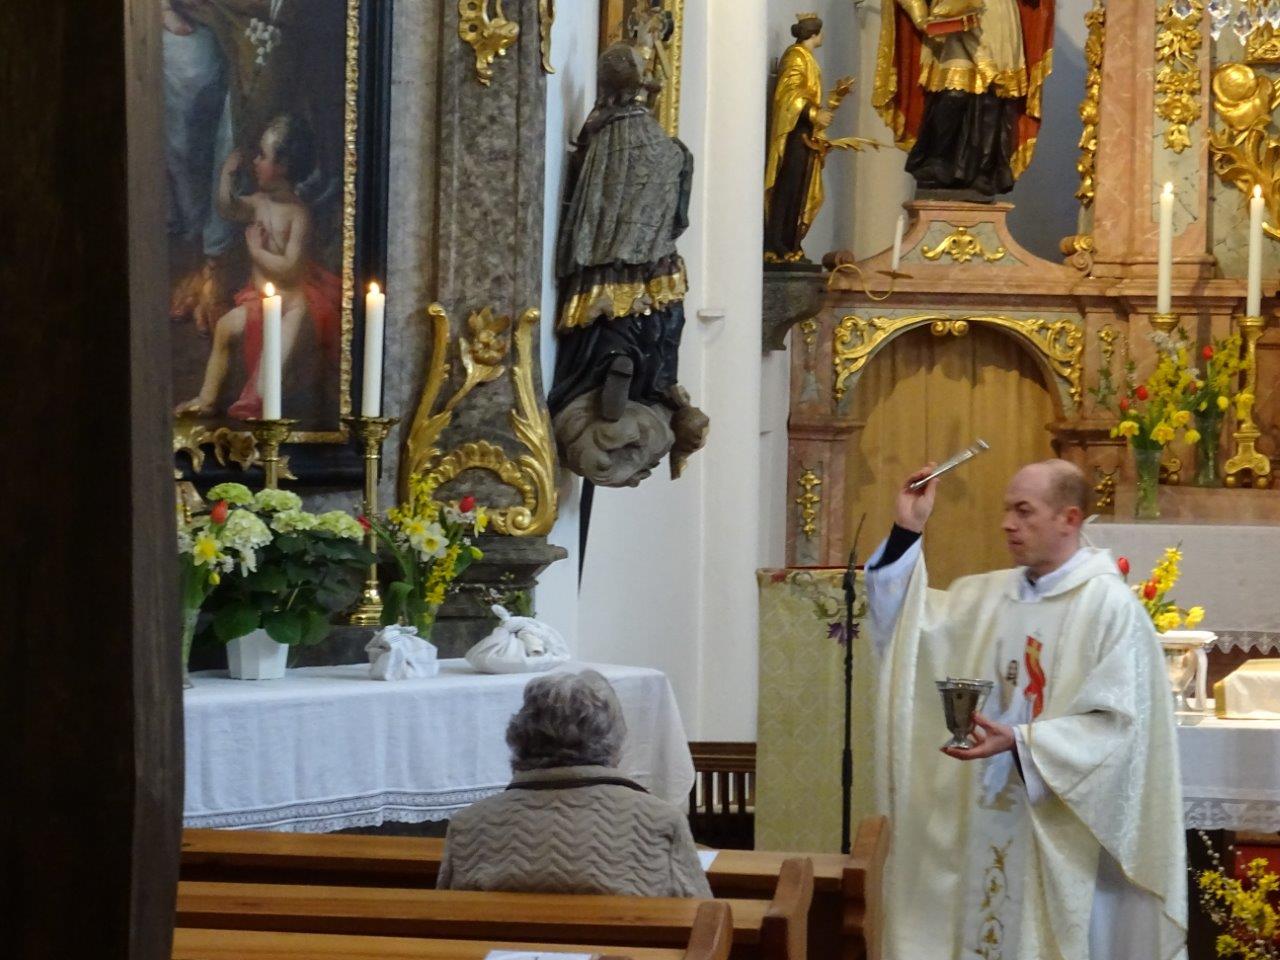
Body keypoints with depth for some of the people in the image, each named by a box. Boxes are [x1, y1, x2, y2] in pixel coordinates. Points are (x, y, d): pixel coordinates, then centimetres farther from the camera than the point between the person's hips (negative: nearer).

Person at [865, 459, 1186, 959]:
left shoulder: (1112, 607, -11)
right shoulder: (989, 594, 9)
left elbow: (1119, 725, -16)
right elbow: (906, 621, 10)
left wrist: (1019, 742, -26)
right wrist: (907, 531, 2)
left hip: (1060, 833, -6)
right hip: (989, 821, 6)